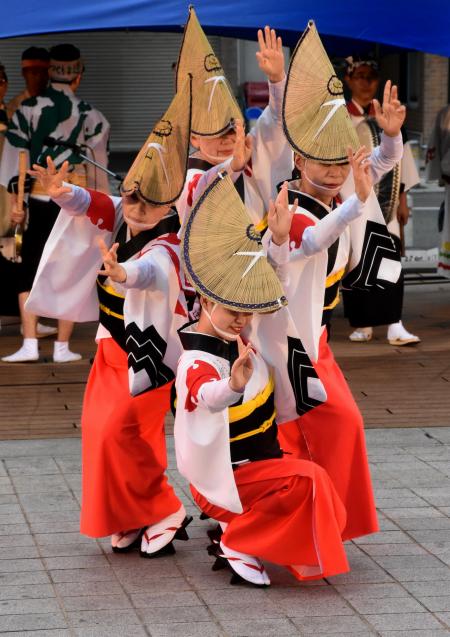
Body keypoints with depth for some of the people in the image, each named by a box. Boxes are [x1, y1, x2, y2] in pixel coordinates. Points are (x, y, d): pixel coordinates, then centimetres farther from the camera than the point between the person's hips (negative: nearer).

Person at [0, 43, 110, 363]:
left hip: (39, 201, 1)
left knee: (30, 269, 8)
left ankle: (30, 344, -1)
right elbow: (98, 166, 1)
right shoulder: (89, 115, -3)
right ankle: (62, 347, 6)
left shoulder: (27, 109, -1)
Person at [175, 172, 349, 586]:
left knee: (329, 514, 12)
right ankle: (237, 546, -14)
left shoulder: (237, 333, 1)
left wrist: (280, 239, -1)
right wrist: (234, 384, -72)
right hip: (227, 475, -9)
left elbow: (270, 286, 14)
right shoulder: (197, 362, -26)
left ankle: (240, 523, 17)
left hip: (261, 462, 9)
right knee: (307, 481, -31)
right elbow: (207, 396, -50)